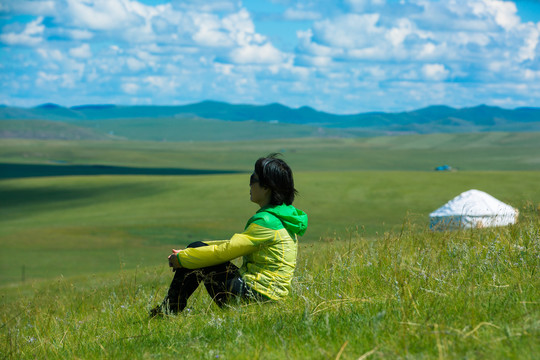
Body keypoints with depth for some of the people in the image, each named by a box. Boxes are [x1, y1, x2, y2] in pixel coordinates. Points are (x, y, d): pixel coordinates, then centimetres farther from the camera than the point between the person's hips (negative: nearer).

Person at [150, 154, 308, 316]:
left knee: (197, 249, -3)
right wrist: (185, 254, 14)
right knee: (196, 248, 11)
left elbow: (225, 251, -17)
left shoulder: (267, 221, -19)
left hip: (256, 295, -10)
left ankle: (170, 310, 7)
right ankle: (170, 306, 15)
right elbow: (234, 244, 18)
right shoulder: (282, 216, 12)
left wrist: (182, 258, -4)